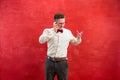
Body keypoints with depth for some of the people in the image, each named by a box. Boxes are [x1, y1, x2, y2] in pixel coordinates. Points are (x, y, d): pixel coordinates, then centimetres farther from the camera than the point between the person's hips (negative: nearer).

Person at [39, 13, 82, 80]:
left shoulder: (68, 32, 4)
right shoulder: (48, 31, -2)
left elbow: (75, 42, 18)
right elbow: (41, 40, -20)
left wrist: (78, 38, -5)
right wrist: (53, 31, -20)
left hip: (62, 62, 1)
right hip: (50, 61, -1)